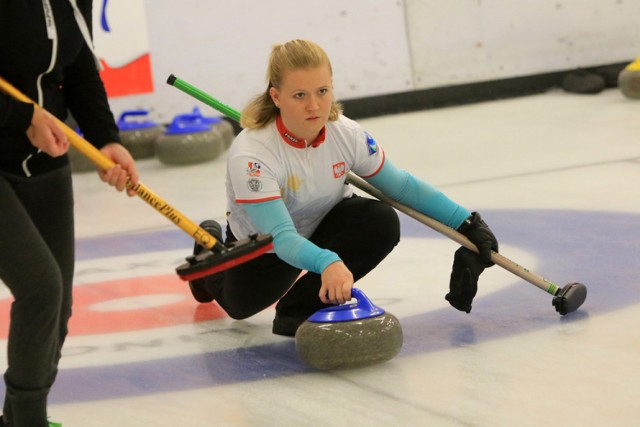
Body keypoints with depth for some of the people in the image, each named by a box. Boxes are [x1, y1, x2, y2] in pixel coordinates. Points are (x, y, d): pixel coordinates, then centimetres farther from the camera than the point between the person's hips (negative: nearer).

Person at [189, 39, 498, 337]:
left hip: (323, 224, 2)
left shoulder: (346, 134, -25)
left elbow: (402, 185, -10)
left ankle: (302, 305, -16)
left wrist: (466, 223, -14)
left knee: (382, 223, -25)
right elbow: (282, 239, -43)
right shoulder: (250, 154, -38)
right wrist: (327, 263, -63)